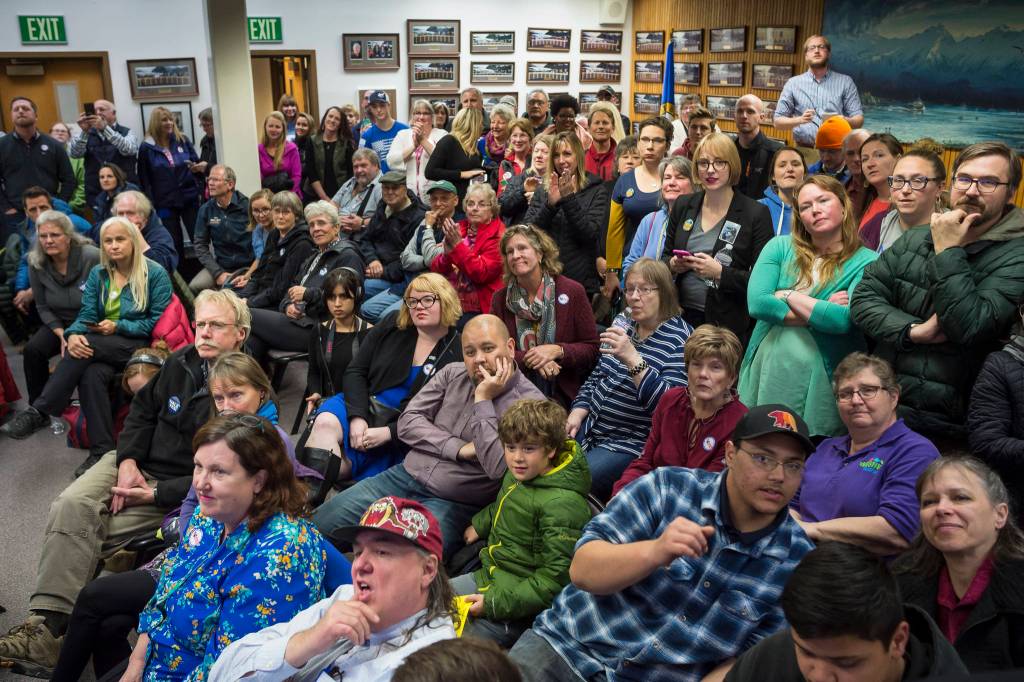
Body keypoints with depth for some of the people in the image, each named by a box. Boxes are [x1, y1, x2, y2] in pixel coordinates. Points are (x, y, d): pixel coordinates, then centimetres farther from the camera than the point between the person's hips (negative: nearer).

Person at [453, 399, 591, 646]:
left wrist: (496, 603, -25)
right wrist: (480, 524, 18)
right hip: (489, 576, 9)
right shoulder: (518, 474, 1)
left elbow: (555, 578, -25)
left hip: (521, 607, -9)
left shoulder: (562, 504, -25)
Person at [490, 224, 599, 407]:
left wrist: (557, 351, -17)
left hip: (565, 397, -1)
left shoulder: (572, 291, -2)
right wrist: (529, 360, -14)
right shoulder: (500, 299, 6)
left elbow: (592, 349, 0)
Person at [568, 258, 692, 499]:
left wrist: (632, 358, -33)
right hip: (590, 427, 7)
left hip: (630, 443, -7)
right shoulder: (623, 322, 8)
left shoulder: (680, 339, -13)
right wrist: (577, 414, 3)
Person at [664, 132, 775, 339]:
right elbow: (665, 257, 15)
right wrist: (673, 265, -7)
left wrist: (720, 273, -23)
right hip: (681, 315, 4)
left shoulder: (756, 214, -7)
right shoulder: (683, 206, 6)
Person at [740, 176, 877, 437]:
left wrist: (788, 295, -8)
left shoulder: (865, 262, -2)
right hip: (766, 366, 3)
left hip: (821, 375, -2)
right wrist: (821, 312, -10)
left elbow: (844, 320, -17)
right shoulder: (780, 247, 5)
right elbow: (756, 303, -9)